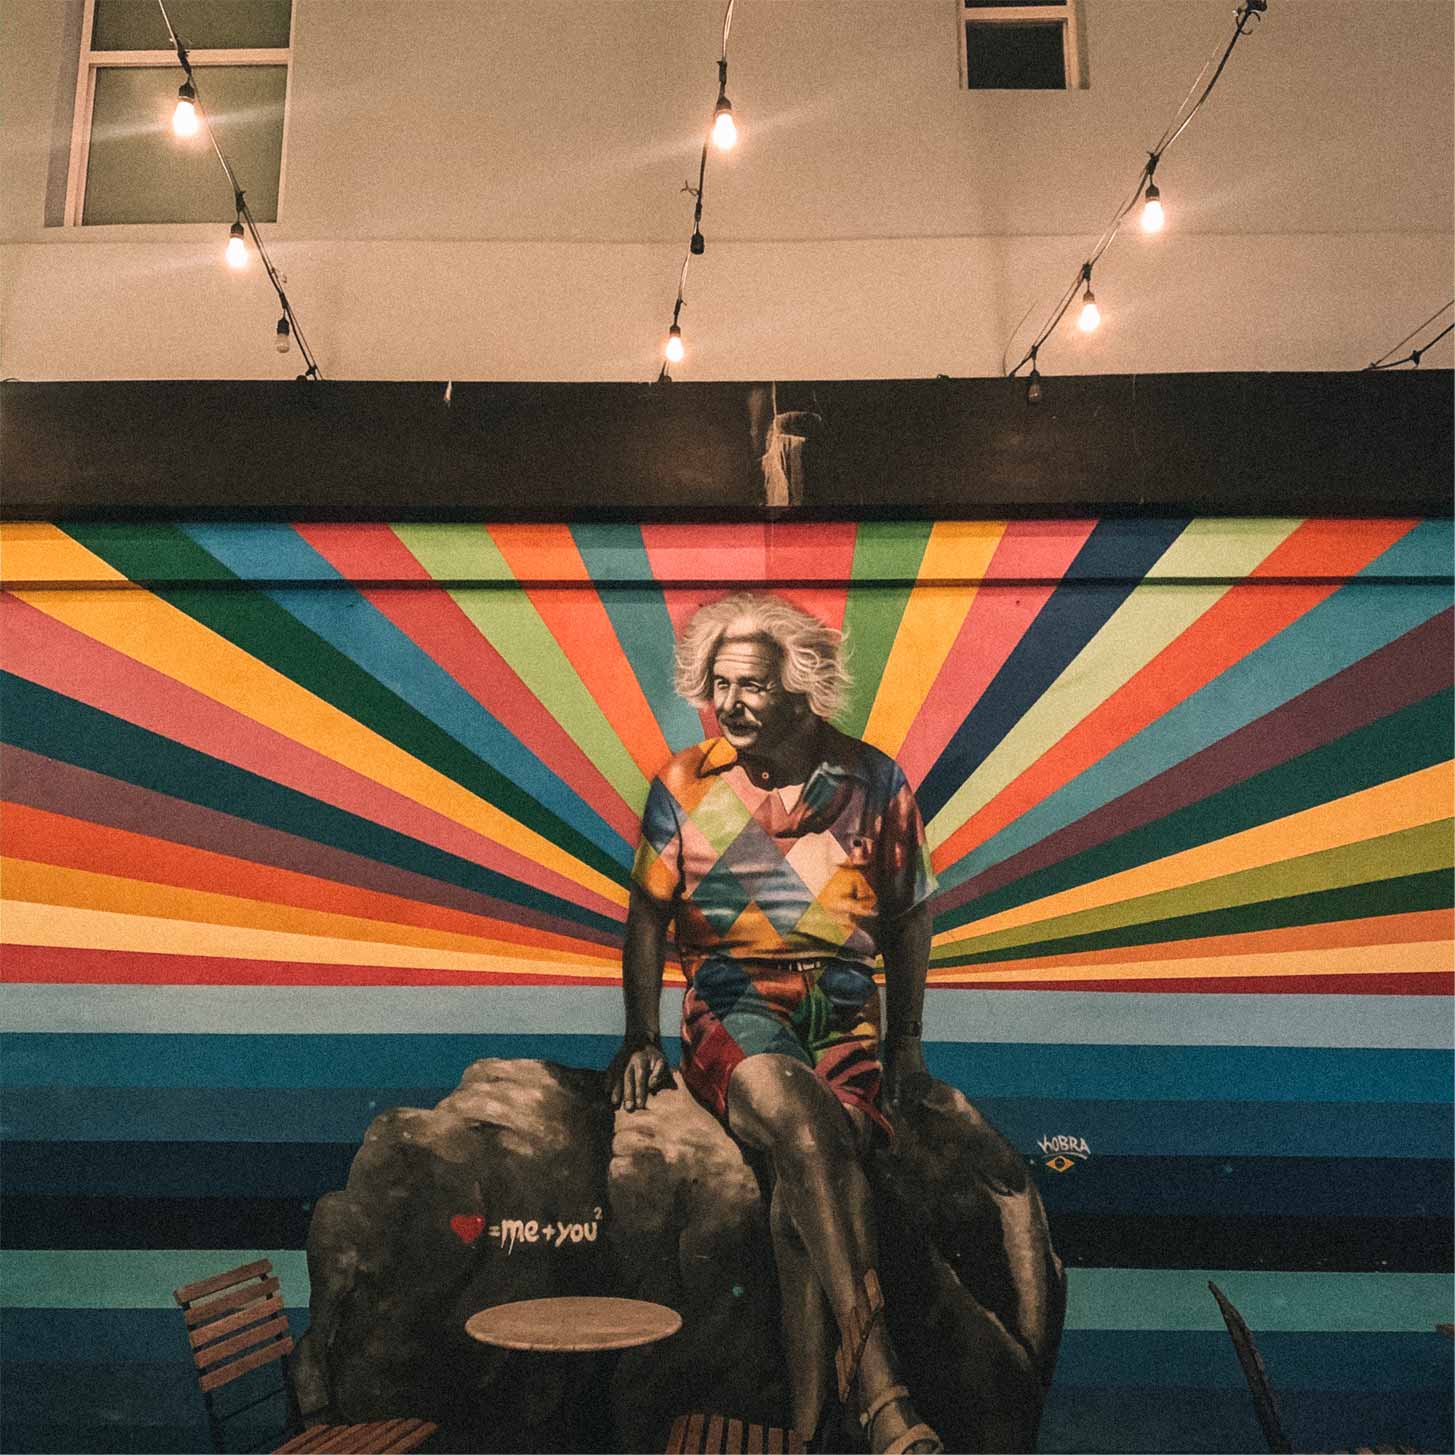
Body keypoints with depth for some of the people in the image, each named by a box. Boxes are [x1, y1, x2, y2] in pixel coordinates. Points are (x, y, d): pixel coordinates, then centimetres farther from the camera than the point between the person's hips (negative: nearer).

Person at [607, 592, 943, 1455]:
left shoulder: (873, 782, 4)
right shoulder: (686, 784, 3)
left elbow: (910, 913, 13)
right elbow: (649, 913, 10)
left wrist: (907, 1038, 9)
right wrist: (642, 1038, 2)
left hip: (844, 1012, 1)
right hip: (732, 1008, -1)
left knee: (807, 1167, -28)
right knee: (807, 1130, -32)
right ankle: (877, 1384, -32)